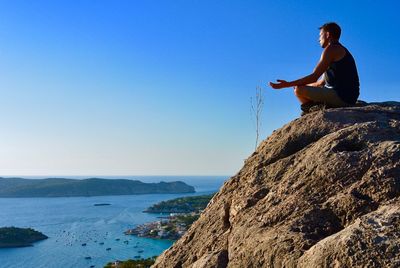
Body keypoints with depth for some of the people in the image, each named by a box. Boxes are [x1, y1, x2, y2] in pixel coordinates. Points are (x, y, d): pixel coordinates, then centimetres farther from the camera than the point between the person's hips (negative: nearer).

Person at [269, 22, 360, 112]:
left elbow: (314, 77, -15)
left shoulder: (332, 49, -7)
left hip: (341, 96, -10)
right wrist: (298, 84, 27)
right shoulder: (341, 50, 24)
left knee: (299, 90, -16)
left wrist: (288, 84, -11)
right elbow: (321, 82, 21)